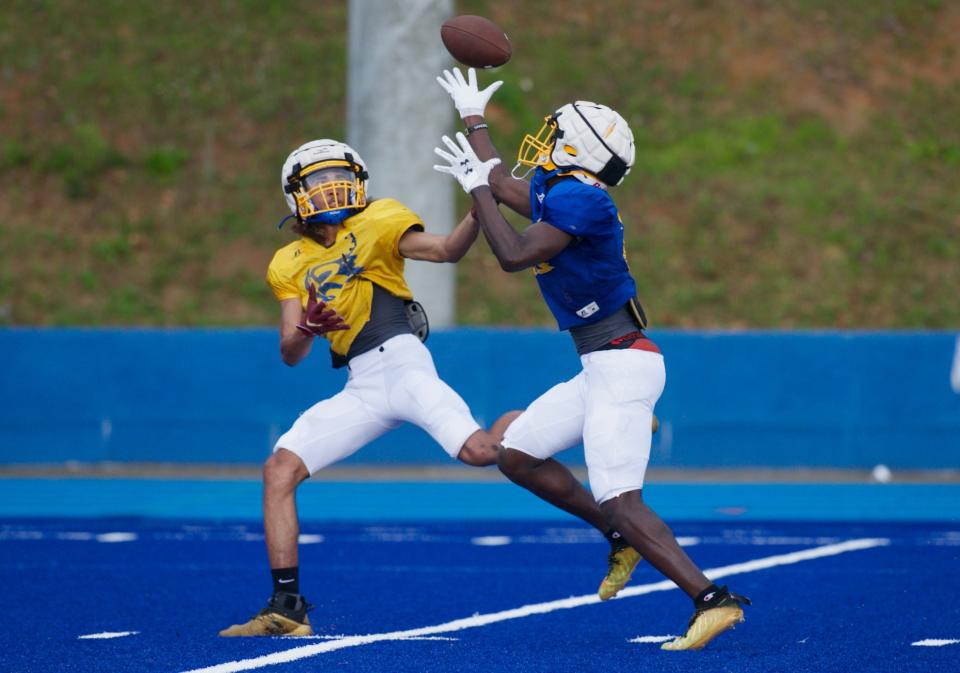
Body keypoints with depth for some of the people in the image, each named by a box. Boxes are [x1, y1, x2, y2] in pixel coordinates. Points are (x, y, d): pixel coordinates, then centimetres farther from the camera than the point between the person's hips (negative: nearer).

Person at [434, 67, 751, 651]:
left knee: (622, 503, -15)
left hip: (622, 365, -10)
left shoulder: (579, 198, -15)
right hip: (604, 369, 10)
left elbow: (514, 255, -20)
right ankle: (624, 535, 19)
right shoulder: (554, 192, 13)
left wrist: (477, 187, -9)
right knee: (518, 455, 15)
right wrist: (474, 118, 46)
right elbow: (502, 185, 33)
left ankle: (713, 600, -19)